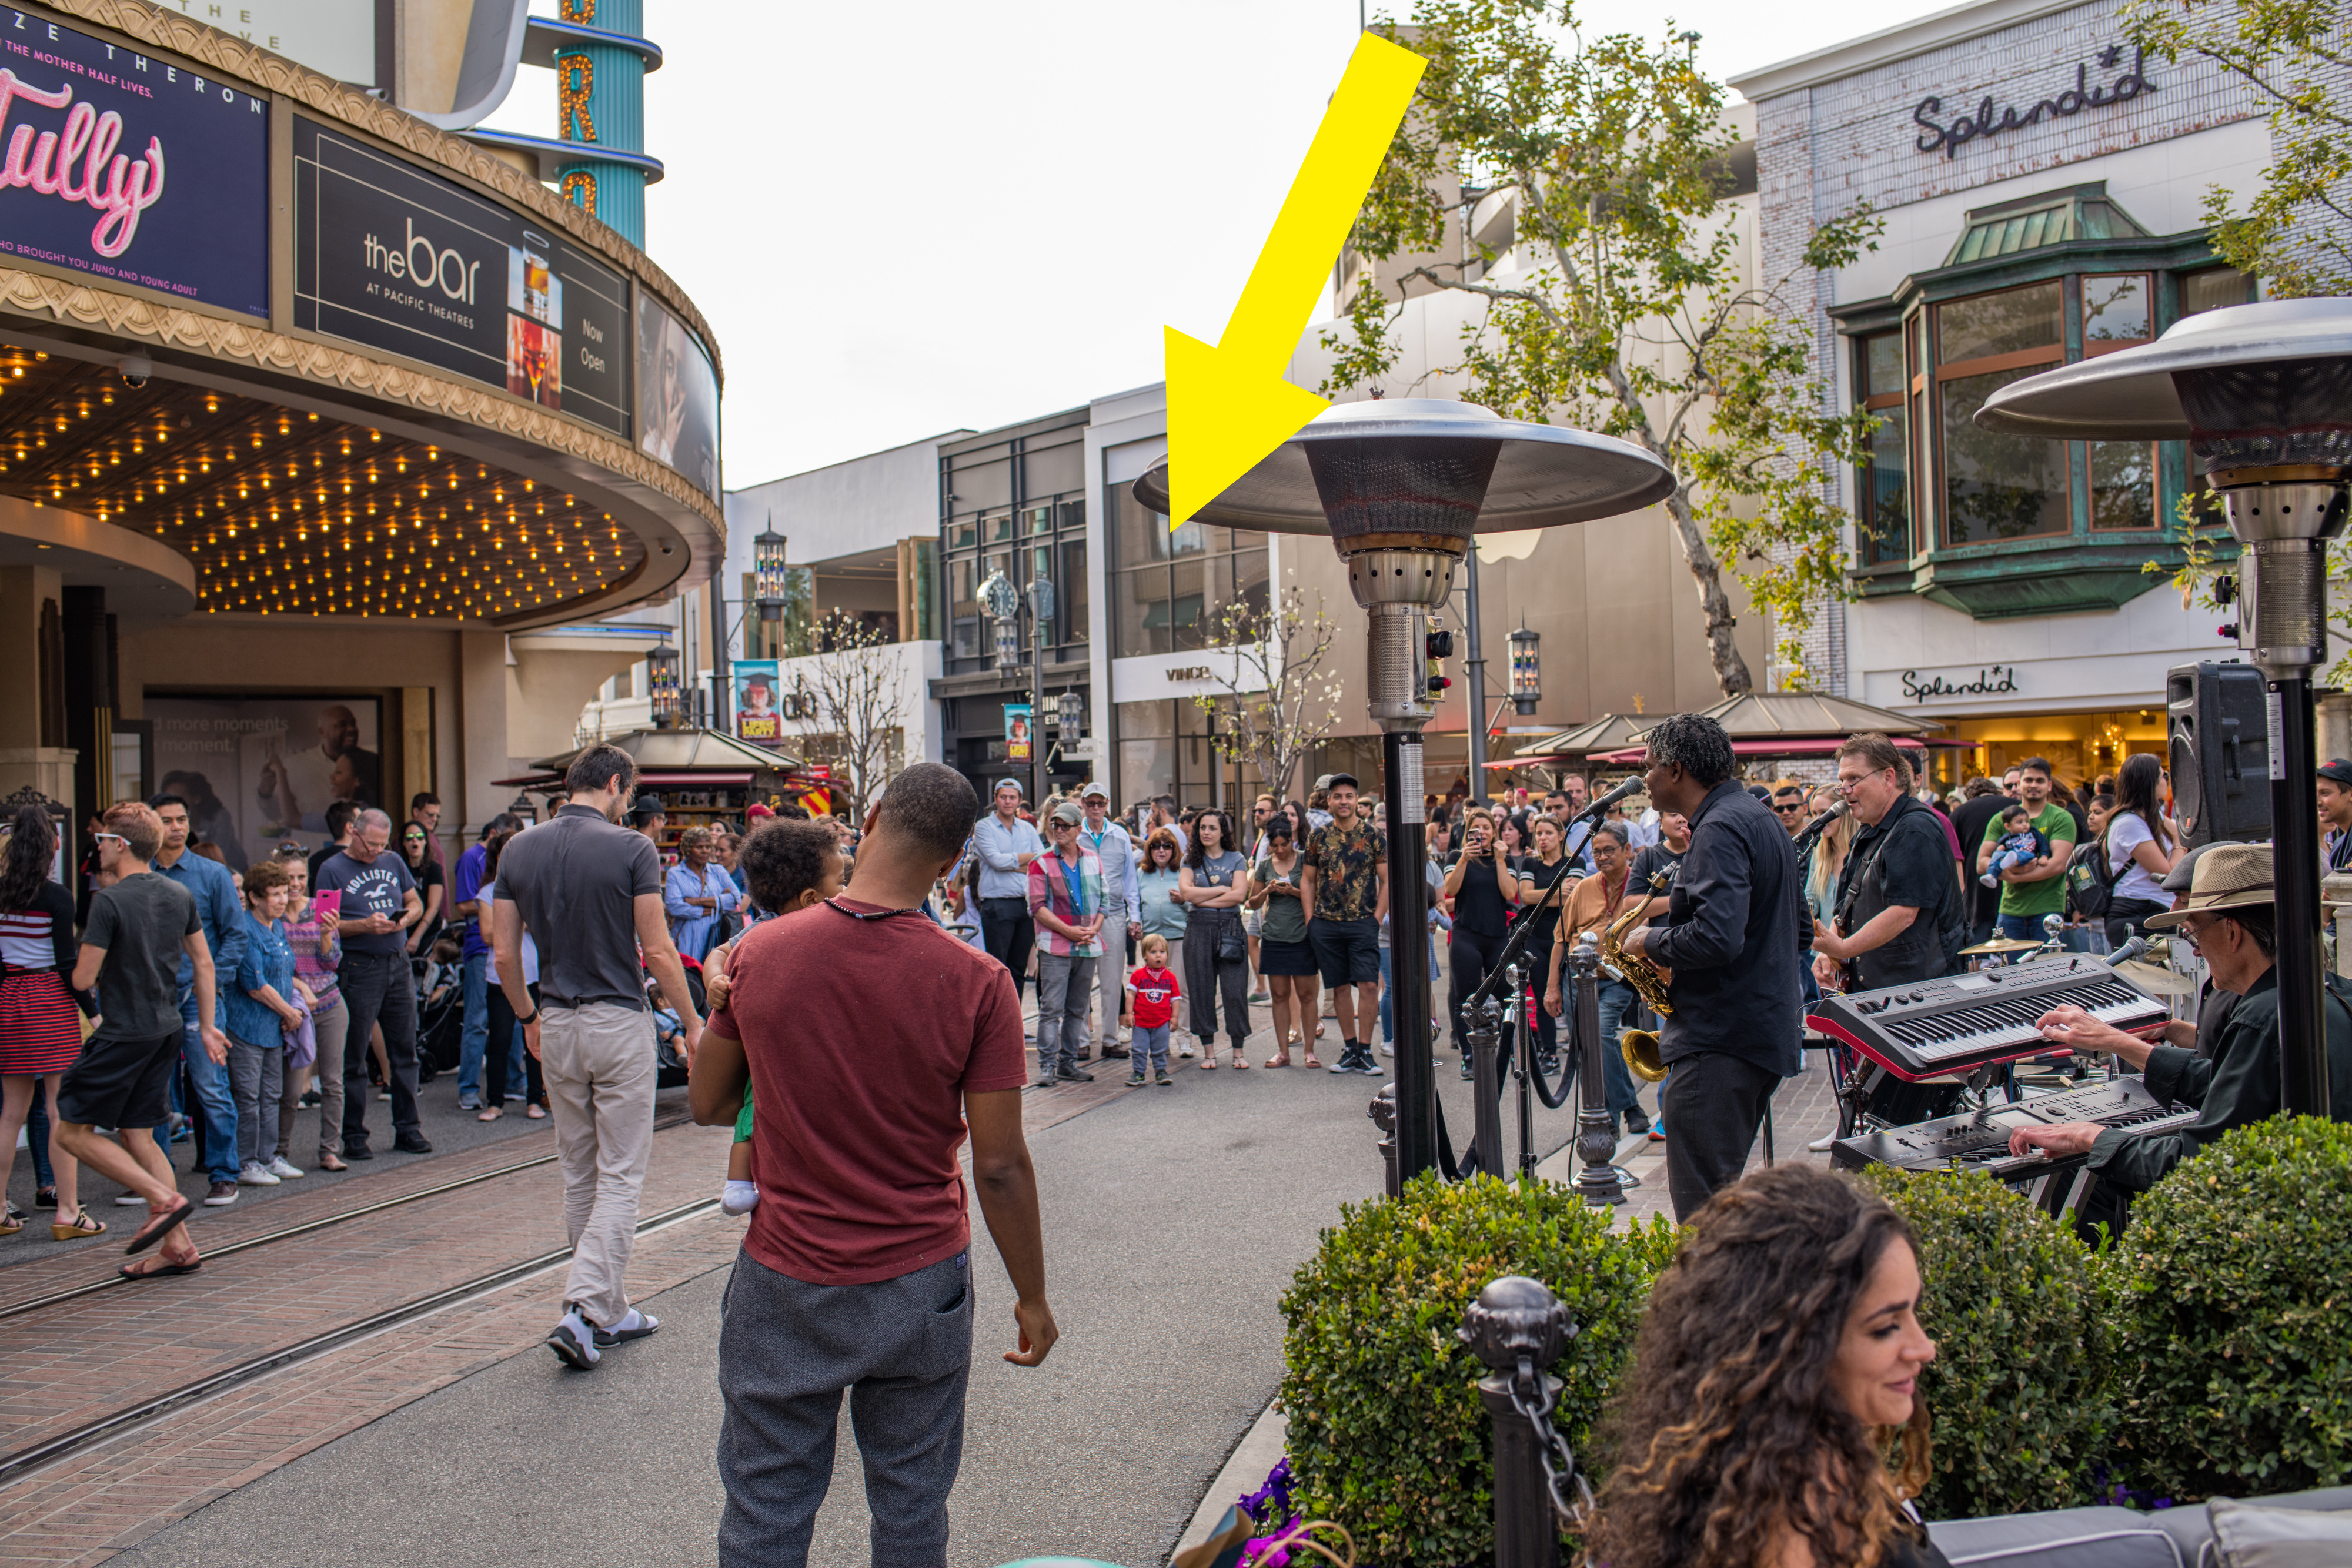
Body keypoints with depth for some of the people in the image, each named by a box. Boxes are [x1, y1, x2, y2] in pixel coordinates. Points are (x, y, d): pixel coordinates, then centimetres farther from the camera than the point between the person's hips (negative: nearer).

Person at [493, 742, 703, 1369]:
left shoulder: (519, 851, 3)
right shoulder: (631, 848, -12)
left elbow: (504, 952, 4)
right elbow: (657, 950, -13)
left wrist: (528, 1018, 19)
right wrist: (691, 1023, -2)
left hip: (558, 1024, 5)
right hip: (619, 1021, -5)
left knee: (578, 1173, 15)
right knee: (620, 1175, 2)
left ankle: (609, 1312, 24)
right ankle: (583, 1310, -8)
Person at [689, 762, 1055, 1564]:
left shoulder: (757, 951, -10)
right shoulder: (976, 984, -16)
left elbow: (708, 1105, 3)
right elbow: (1000, 1167, -12)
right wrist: (1032, 1297, 1)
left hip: (785, 1281, 1)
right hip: (921, 1286, -1)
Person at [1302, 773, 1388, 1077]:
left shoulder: (1373, 835, 1)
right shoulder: (1318, 837, 6)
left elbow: (1386, 881, 3)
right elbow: (1308, 881, 11)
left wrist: (1377, 918, -6)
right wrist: (1310, 920, 3)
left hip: (1363, 923, -2)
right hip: (1326, 924, 2)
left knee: (1368, 984, -10)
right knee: (1340, 987, 8)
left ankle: (1365, 1051, -1)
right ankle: (1349, 1049, 18)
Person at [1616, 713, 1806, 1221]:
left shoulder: (1719, 829, -17)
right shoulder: (1757, 816, 16)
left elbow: (1716, 938, -30)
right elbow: (1799, 926, 25)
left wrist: (1652, 942, -12)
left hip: (1721, 1043, -11)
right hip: (1768, 1031, 11)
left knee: (1701, 1206, -8)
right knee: (1723, 1187, 19)